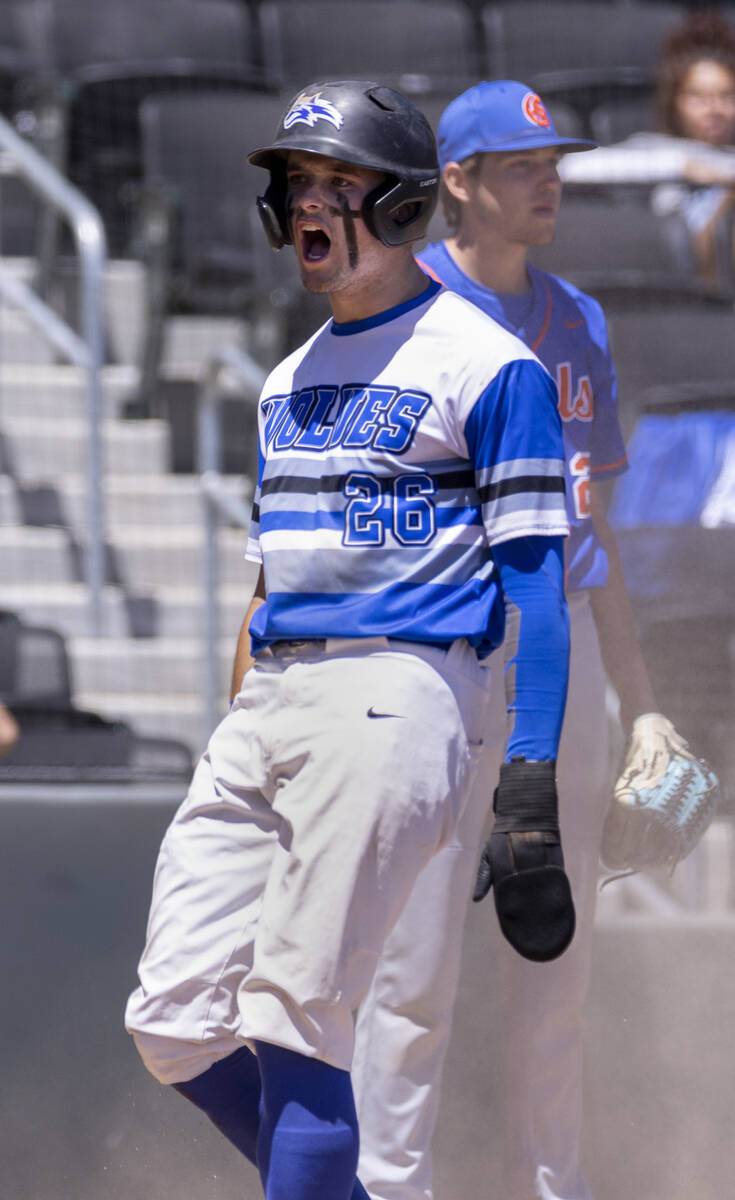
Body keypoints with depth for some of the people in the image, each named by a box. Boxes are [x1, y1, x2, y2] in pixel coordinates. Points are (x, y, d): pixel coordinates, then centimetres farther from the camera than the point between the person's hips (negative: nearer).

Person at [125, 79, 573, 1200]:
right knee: (175, 1022, 1)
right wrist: (232, 754, 22)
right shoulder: (291, 378, 21)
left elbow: (536, 584, -7)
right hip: (267, 707, 8)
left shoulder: (490, 366, -3)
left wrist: (530, 791, -15)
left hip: (393, 700, -8)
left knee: (293, 1023, -12)